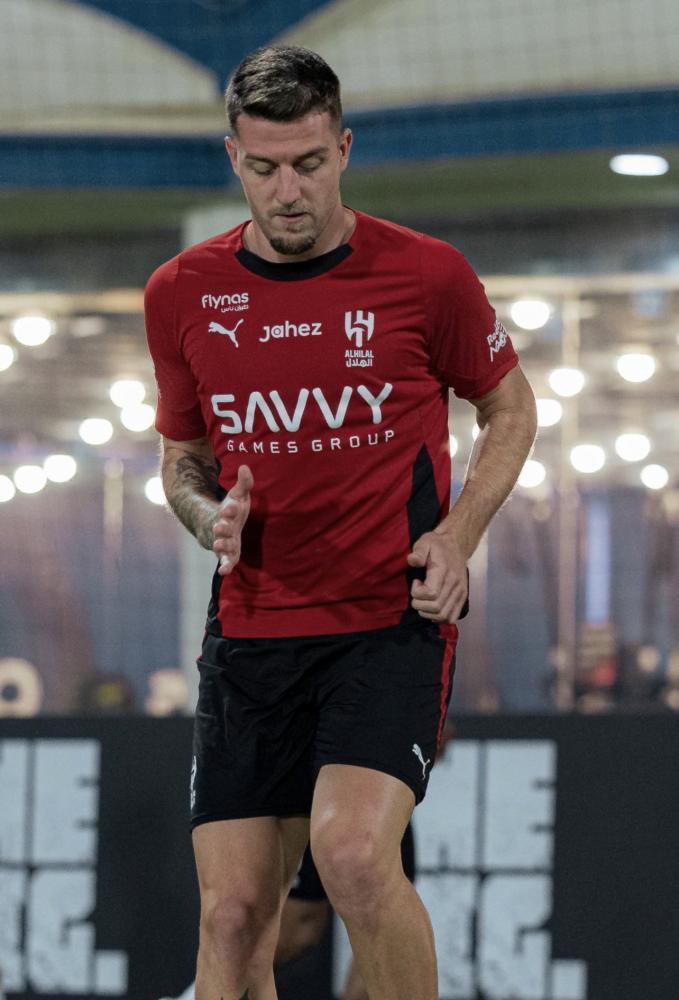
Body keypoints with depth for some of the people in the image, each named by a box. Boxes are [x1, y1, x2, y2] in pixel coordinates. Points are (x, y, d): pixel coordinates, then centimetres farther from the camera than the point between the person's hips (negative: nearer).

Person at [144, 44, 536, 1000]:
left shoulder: (426, 275, -4)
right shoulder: (182, 293, 4)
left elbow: (510, 409, 11)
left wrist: (456, 537, -4)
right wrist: (210, 517, -5)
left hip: (393, 619, -3)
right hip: (250, 631, 3)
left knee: (353, 852, -25)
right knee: (234, 915, -3)